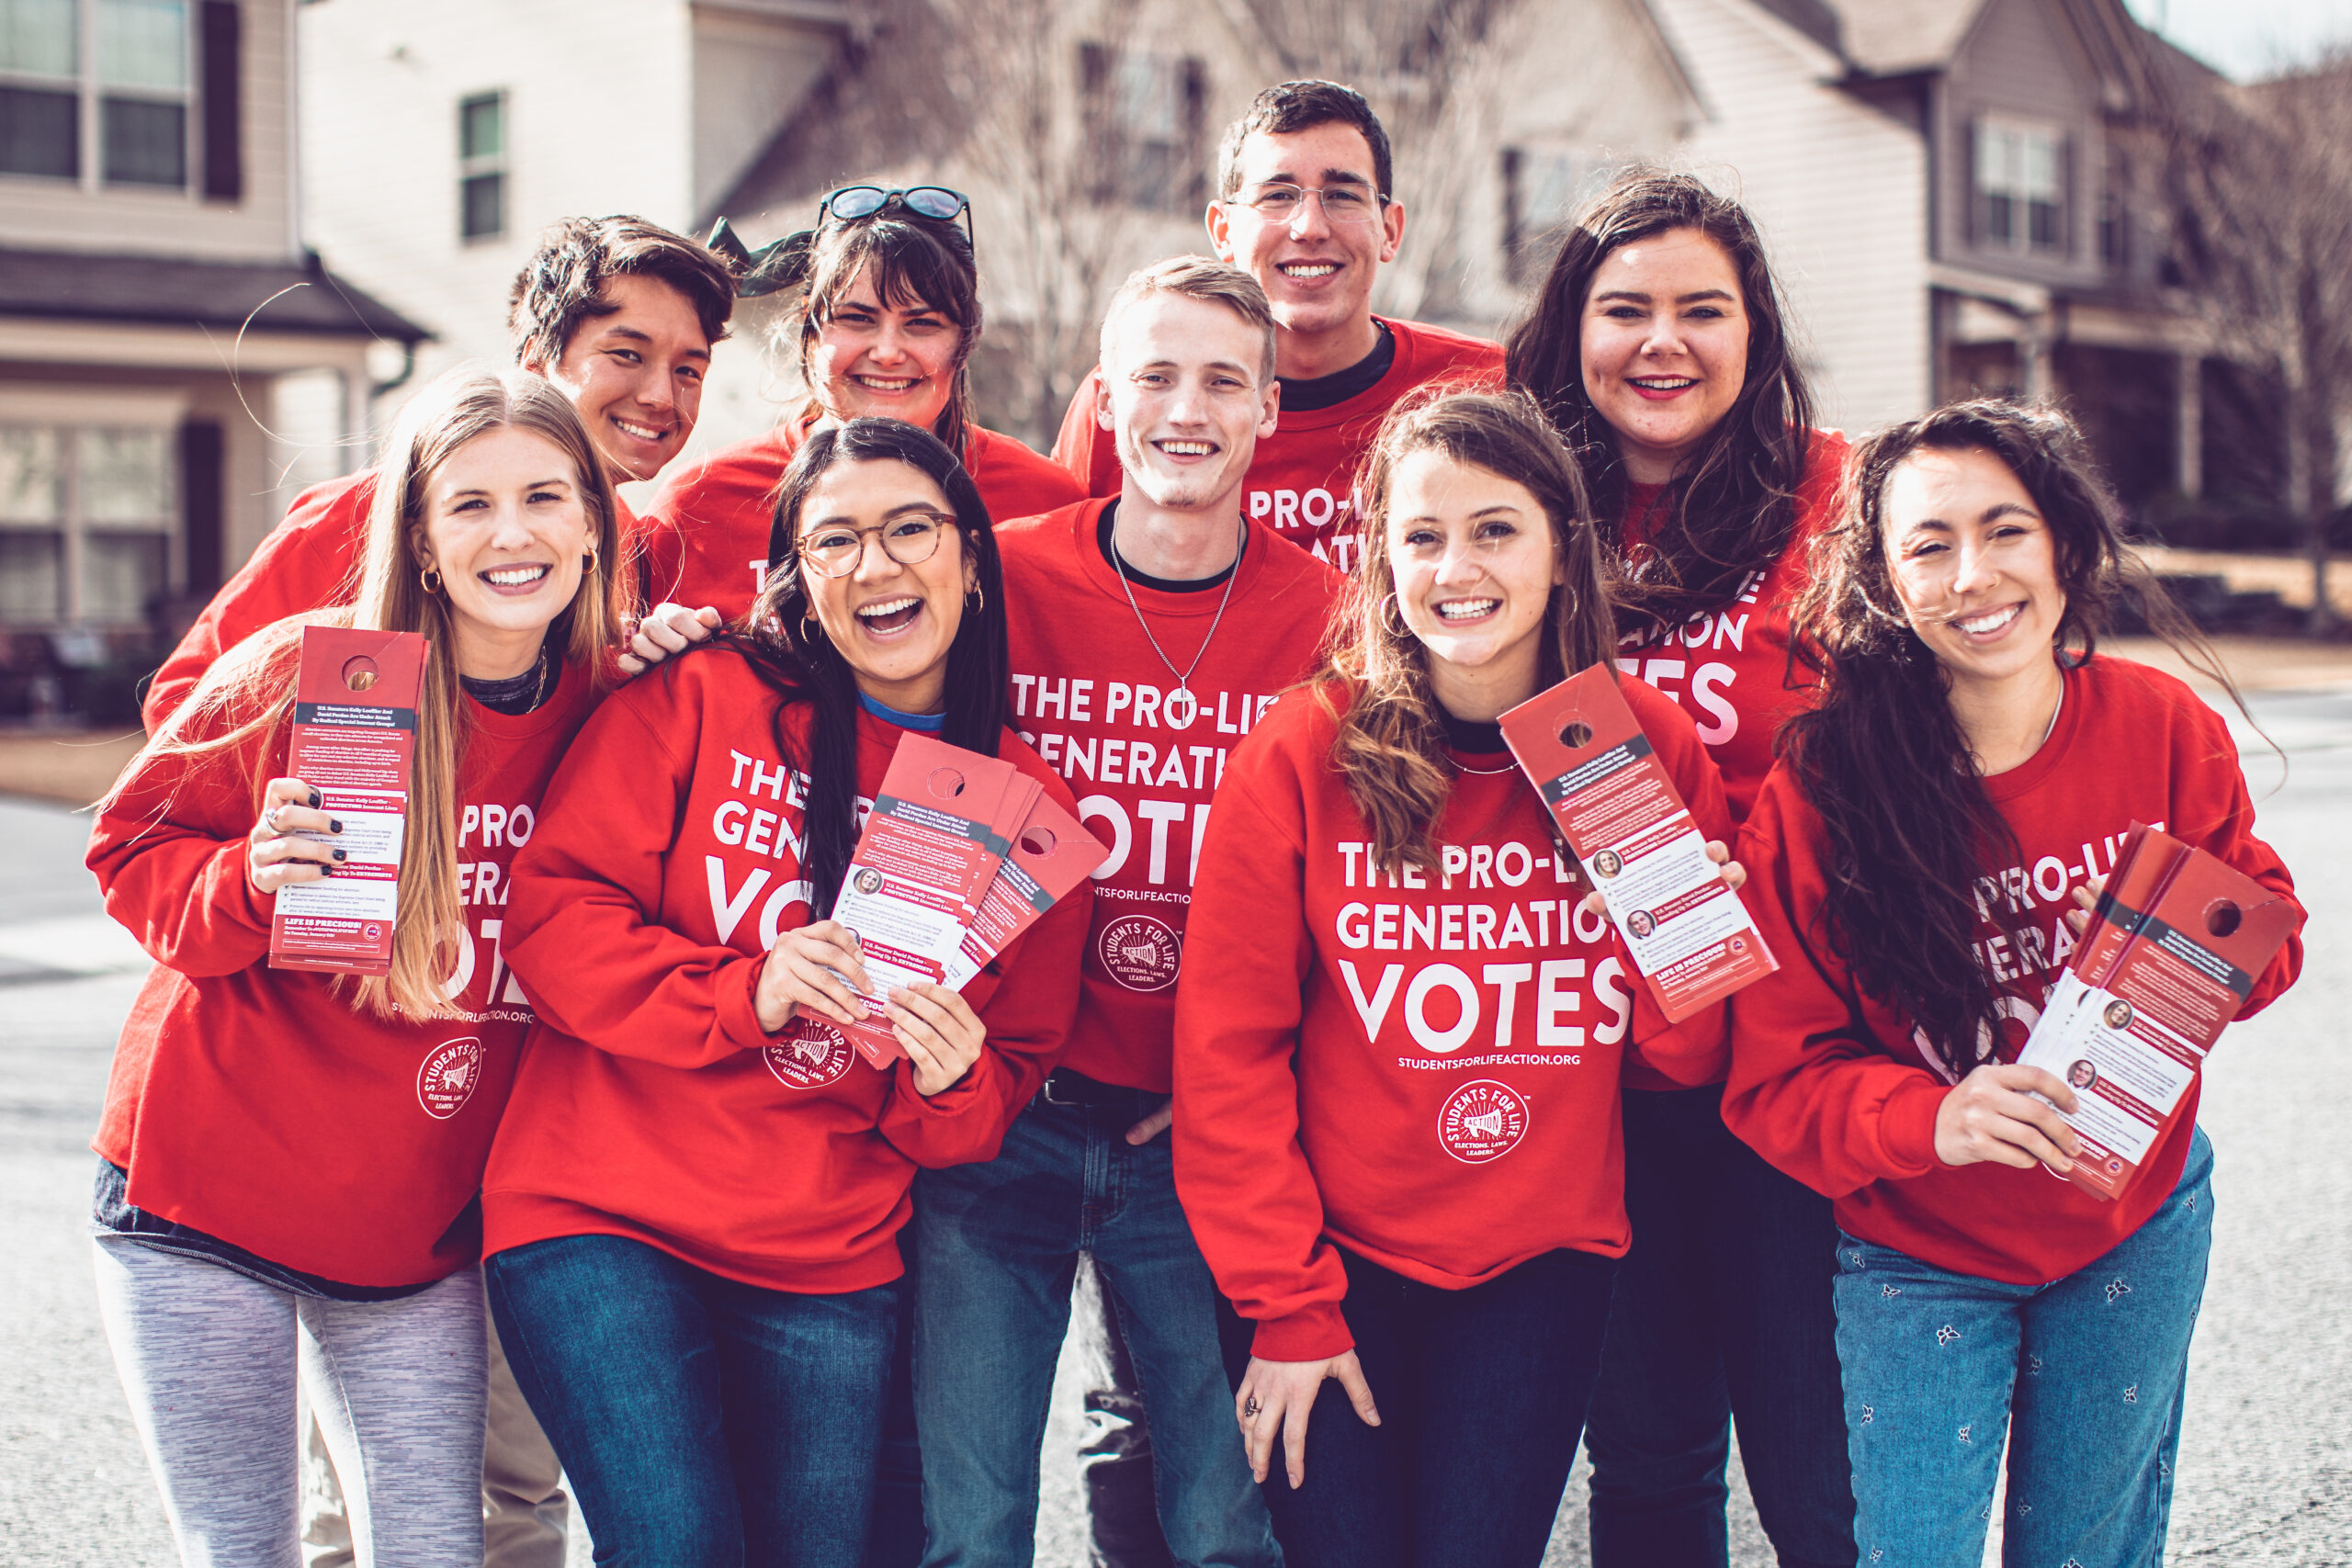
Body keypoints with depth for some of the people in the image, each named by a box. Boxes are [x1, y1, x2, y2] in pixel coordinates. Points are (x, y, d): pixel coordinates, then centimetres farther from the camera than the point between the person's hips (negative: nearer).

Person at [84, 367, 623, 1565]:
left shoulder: (610, 702, -3)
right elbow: (133, 847, -1)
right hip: (206, 1195, -3)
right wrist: (248, 882, -22)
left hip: (416, 1230, 3)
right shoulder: (303, 671, -13)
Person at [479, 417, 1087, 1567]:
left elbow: (1014, 1074, 10)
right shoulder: (700, 700, -2)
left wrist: (952, 1084, -14)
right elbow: (550, 909, -6)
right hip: (603, 1213, -3)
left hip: (829, 1264, 3)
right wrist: (743, 994, -20)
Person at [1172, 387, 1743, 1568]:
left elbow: (1693, 1057, 4)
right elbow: (1229, 1051, -7)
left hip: (1543, 1264, 2)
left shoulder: (1652, 744, -4)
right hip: (1335, 1257, -1)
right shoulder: (1299, 754, -10)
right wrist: (1286, 1304, -8)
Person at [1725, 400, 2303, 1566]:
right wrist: (1927, 1119, -36)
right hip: (1918, 1255, -3)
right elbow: (1775, 1077, -17)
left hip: (2136, 1230, 3)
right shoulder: (1815, 793, -21)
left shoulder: (2163, 728, -13)